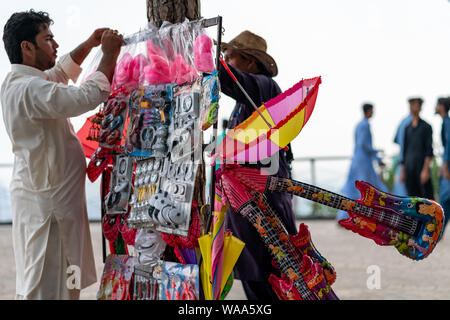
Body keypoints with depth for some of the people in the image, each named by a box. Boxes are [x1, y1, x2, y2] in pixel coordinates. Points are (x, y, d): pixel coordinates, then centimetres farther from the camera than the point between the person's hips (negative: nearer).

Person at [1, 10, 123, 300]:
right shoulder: (28, 89, -21)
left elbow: (61, 71, 32)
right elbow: (88, 97, -28)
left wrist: (89, 44, 18)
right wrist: (109, 56, -14)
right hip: (46, 204, -11)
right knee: (47, 287, -8)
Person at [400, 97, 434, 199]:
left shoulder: (426, 127, -3)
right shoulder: (408, 129, 15)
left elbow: (429, 150, -11)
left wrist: (426, 170, -21)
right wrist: (402, 172, 13)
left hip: (422, 168, -6)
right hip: (409, 169, 6)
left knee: (427, 198, -6)